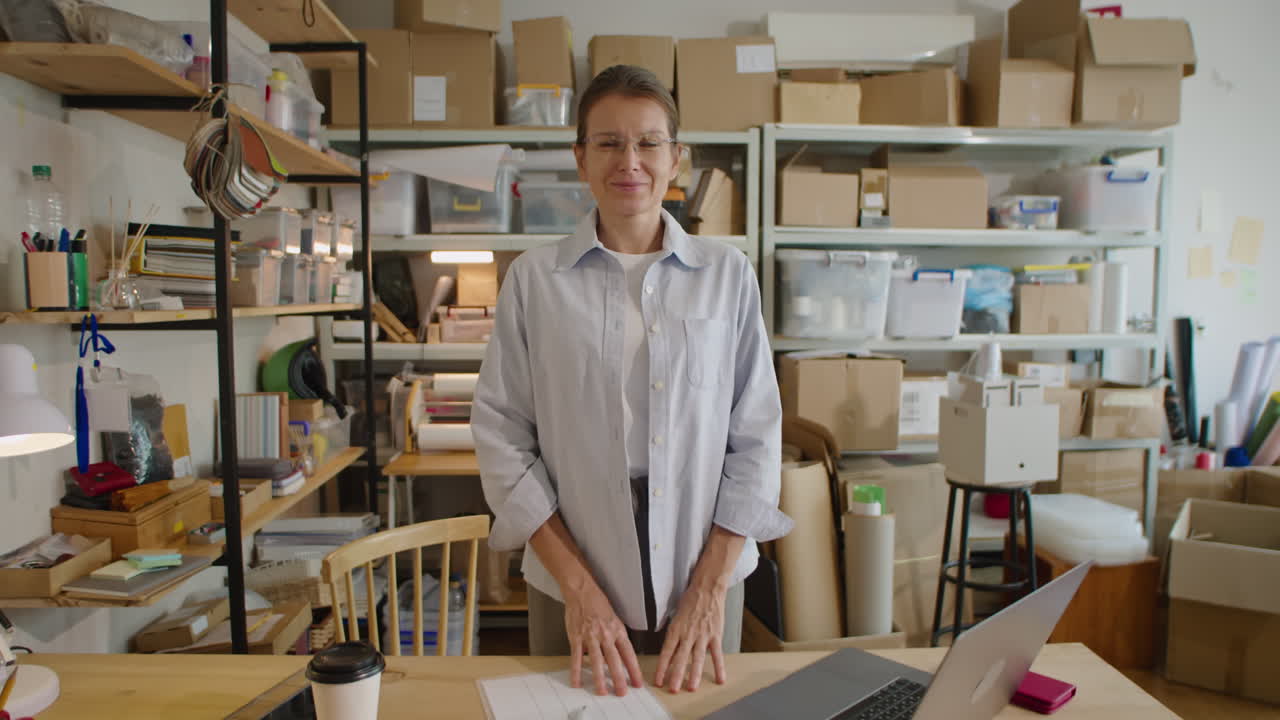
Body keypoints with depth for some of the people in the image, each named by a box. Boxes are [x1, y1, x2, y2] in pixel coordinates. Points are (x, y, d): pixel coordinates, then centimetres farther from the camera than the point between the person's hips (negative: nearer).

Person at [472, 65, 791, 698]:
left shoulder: (728, 275, -2)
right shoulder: (534, 278, -4)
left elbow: (756, 435, -1)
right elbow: (502, 436, -5)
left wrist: (711, 585, -7)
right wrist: (578, 585, -10)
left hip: (704, 583, 1)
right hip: (574, 591, 0)